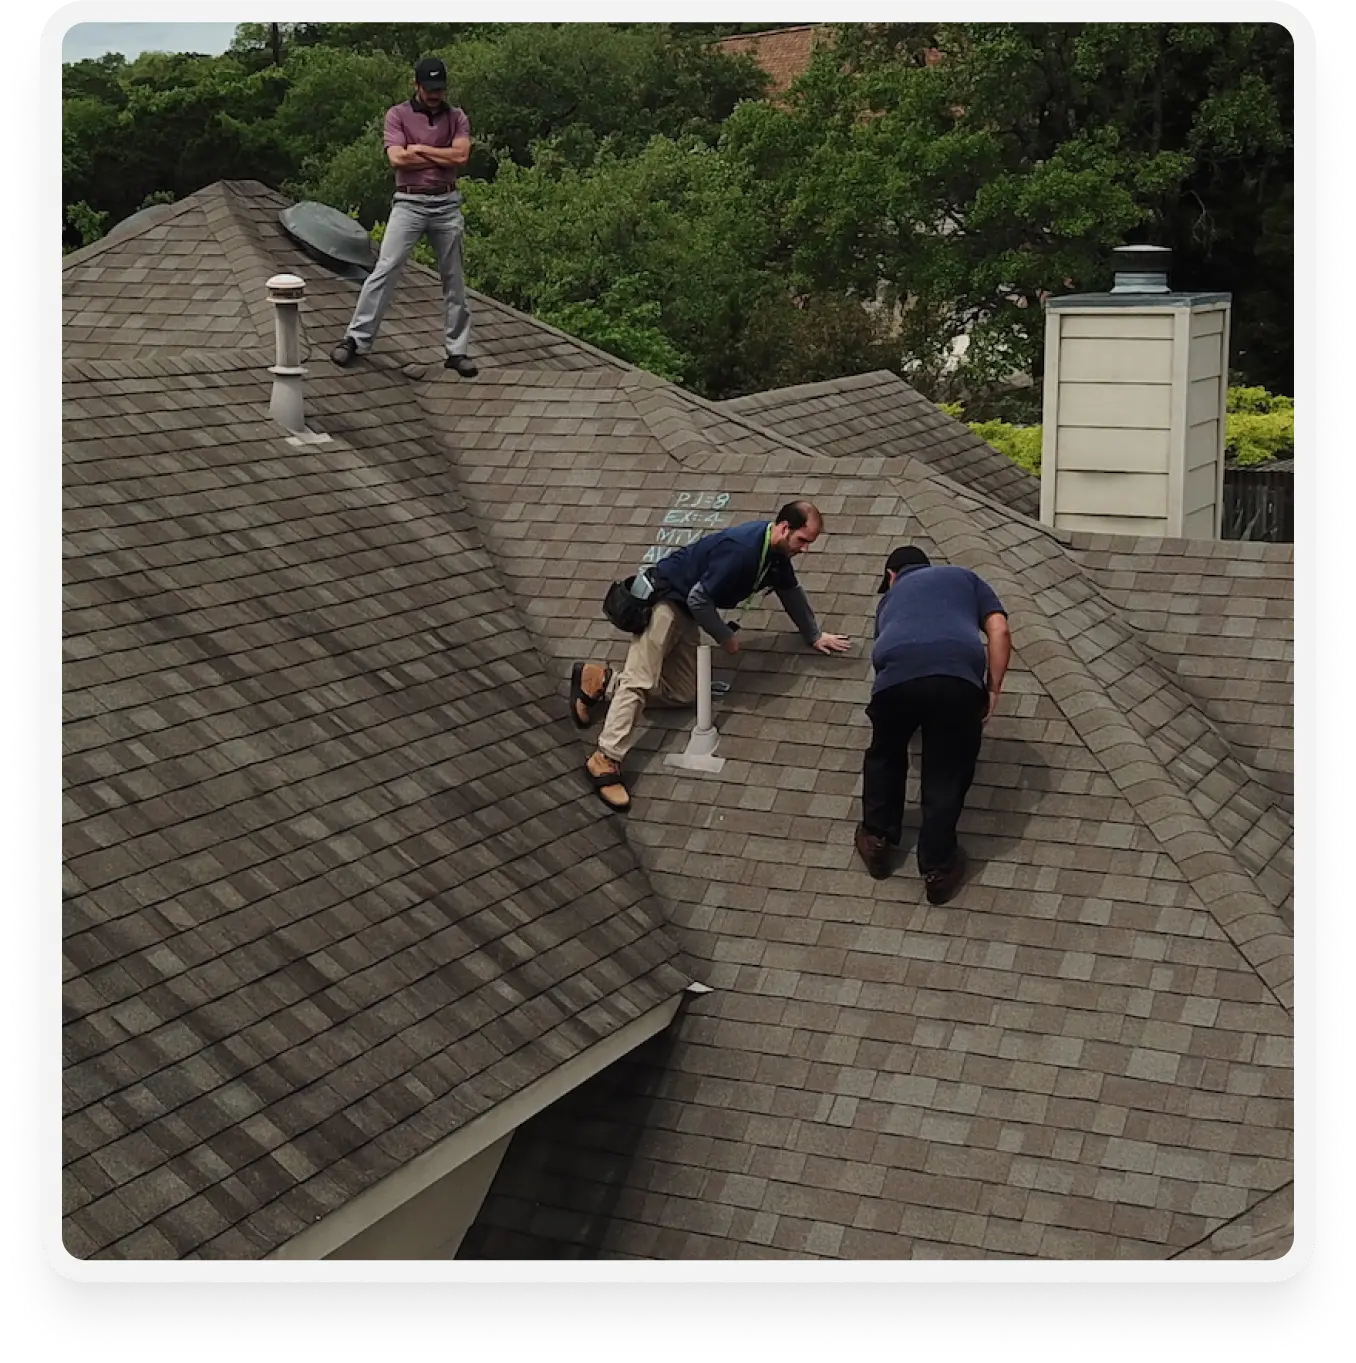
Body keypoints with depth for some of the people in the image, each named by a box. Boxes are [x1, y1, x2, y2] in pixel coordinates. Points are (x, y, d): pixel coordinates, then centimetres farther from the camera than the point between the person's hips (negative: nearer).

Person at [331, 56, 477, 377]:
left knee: (454, 278, 5)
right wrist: (443, 156, -6)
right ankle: (356, 338, -8)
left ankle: (457, 350, 12)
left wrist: (420, 149, -6)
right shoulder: (398, 114, 3)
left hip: (447, 204, 2)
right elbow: (397, 158, -12)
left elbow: (461, 155, -8)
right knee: (386, 269, -10)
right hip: (409, 203, -2)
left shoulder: (457, 118, 9)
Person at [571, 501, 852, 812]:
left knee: (683, 694, 4)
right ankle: (606, 760, -25)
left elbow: (792, 592, 18)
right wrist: (725, 637, -14)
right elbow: (699, 599, -28)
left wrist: (815, 636, 21)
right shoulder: (741, 548, -30)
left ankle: (602, 682, 10)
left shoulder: (777, 553, -1)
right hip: (662, 597, -9)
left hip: (686, 612, 9)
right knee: (640, 681, -20)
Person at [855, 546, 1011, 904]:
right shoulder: (965, 577, 33)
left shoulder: (890, 597, 38)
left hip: (896, 676, 1)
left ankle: (877, 841, 39)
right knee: (947, 773, 19)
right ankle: (937, 867, 25)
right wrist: (992, 690, 16)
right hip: (958, 677, -1)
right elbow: (999, 631, 16)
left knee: (884, 756, 31)